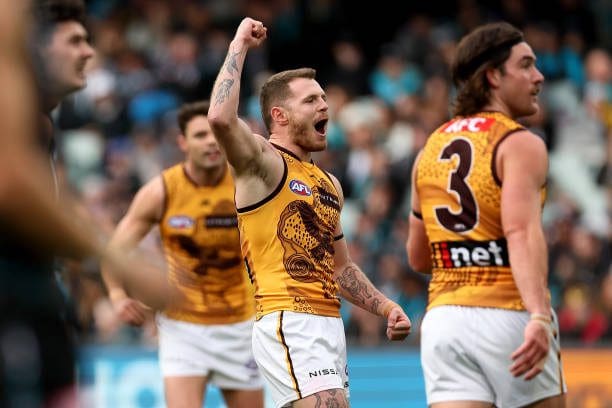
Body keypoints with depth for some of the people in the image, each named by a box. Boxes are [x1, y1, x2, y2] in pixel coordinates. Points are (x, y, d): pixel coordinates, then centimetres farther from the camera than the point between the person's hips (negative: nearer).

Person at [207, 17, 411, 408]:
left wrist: (386, 307, 15)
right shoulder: (262, 162, -3)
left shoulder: (330, 184, 21)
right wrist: (239, 46, -13)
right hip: (288, 325, -9)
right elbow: (220, 118, -24)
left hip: (329, 325, 9)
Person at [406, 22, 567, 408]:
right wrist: (539, 316, -33)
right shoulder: (520, 144, -6)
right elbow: (522, 232, -23)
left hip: (443, 318, 5)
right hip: (507, 315, -5)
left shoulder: (431, 149, 14)